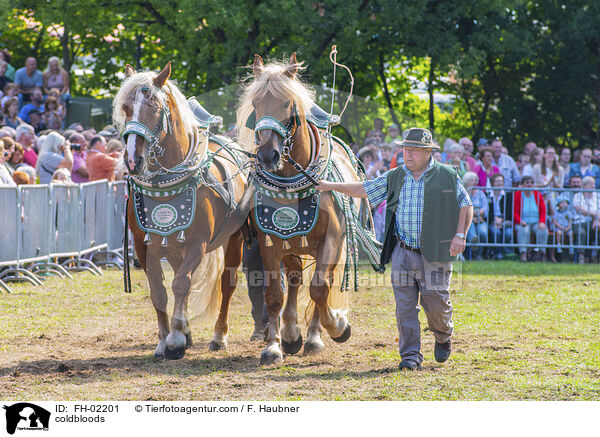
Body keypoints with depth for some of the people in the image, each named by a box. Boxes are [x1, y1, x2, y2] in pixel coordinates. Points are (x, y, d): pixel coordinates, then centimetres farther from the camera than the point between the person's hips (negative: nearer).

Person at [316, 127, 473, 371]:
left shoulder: (447, 177, 1)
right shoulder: (394, 178, 10)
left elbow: (466, 206, 4)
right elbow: (364, 190, 15)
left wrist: (460, 235, -9)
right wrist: (332, 186, 8)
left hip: (434, 253, -3)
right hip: (403, 252, 3)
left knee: (436, 304, 0)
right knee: (405, 305, -3)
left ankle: (443, 337, 31)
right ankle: (410, 355, 2)